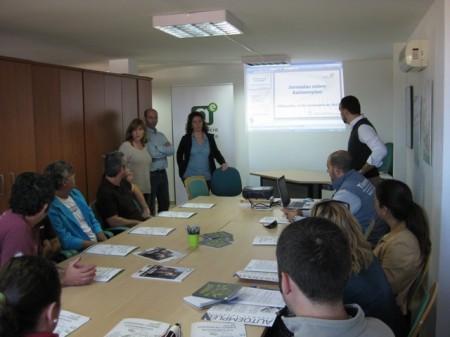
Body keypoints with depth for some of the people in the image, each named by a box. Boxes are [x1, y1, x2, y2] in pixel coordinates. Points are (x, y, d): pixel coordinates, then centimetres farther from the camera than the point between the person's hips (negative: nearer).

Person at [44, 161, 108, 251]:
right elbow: (65, 241, -16)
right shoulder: (52, 208, -14)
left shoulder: (75, 193, 9)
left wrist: (105, 242, 0)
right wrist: (95, 245, -18)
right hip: (81, 251, -7)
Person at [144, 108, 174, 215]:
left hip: (162, 173, 7)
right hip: (150, 174, -7)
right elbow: (152, 153, -20)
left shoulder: (161, 135, 13)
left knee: (165, 204, 15)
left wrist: (159, 148, -12)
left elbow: (172, 150, 0)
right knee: (150, 206, 3)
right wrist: (165, 149, -4)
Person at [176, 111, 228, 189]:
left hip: (206, 177, 2)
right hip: (190, 176, -2)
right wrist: (182, 169, 3)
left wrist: (223, 163, -10)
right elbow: (179, 155, 12)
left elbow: (216, 153, 7)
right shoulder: (186, 138, 2)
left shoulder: (209, 138, 7)